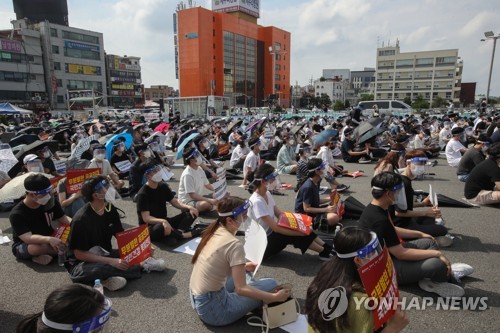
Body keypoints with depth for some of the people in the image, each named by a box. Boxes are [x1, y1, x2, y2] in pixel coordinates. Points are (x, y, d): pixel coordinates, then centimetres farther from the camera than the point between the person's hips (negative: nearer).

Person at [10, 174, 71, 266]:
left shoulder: (50, 202, -9)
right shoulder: (17, 214, -24)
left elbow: (63, 219, -4)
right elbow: (28, 238, -34)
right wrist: (49, 239, -53)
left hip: (47, 241, 5)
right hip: (23, 246, -5)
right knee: (38, 247, -40)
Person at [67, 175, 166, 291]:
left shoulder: (110, 209, -5)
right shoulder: (81, 219, -24)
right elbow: (79, 254, -22)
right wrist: (112, 261, -29)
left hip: (105, 255, 6)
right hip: (81, 263, -6)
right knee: (98, 269, -38)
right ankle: (142, 266, -22)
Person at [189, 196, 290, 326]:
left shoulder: (214, 231, 0)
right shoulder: (234, 244, -23)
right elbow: (240, 289, -23)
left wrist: (243, 267, 14)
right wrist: (275, 297, -15)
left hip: (197, 299, 8)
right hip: (212, 309, -8)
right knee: (270, 284, -6)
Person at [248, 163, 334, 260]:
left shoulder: (267, 194, 1)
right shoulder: (257, 201, -27)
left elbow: (280, 214, 5)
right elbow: (275, 228, -27)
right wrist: (299, 232, -22)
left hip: (269, 236, 8)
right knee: (295, 235, -19)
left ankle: (326, 248, -1)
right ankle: (324, 252, -3)